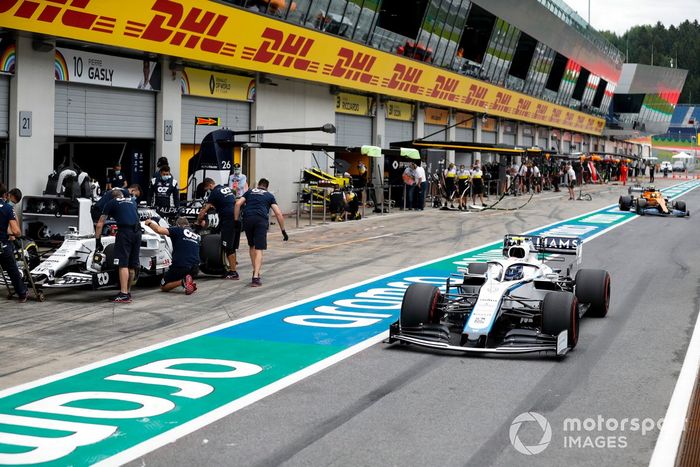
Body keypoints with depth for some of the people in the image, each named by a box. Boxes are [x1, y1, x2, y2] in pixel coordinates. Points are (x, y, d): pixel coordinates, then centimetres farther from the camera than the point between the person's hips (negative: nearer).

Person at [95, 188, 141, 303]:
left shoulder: (111, 203, 15)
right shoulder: (132, 201, 27)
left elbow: (99, 224, 15)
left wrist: (97, 241, 21)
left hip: (125, 230, -5)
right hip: (138, 231, 5)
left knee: (123, 264, -8)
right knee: (132, 265, 12)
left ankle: (124, 295, -16)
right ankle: (128, 292, 19)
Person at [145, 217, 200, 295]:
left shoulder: (178, 230, 2)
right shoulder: (197, 236, 17)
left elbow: (159, 230, -8)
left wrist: (149, 223, 12)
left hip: (179, 266, -5)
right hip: (195, 269, 5)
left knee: (163, 287, 17)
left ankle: (182, 282, -9)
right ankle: (190, 283, 4)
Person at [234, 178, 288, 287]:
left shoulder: (249, 192, 27)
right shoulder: (269, 196, 22)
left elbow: (238, 203, 9)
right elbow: (278, 214, 12)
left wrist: (236, 220, 9)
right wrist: (283, 230, 15)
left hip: (247, 219, 2)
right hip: (261, 220, -2)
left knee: (252, 245, 24)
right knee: (259, 249, -5)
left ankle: (255, 271, 27)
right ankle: (256, 277, -19)